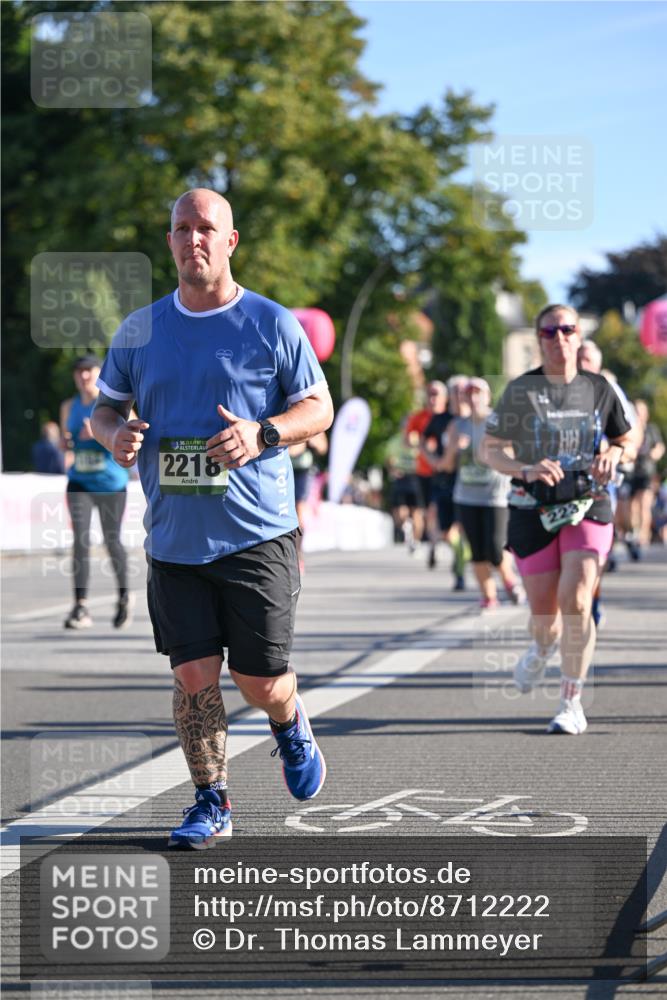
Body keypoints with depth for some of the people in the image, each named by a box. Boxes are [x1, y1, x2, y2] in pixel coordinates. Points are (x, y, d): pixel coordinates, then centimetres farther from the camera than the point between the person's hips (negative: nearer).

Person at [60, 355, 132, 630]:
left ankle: (124, 597, 29)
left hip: (111, 483, -2)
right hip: (80, 482, 3)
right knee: (80, 540, -12)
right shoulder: (69, 407, 9)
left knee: (112, 541, 5)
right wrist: (67, 442, -4)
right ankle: (81, 608, -16)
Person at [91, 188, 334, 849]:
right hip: (174, 539, 2)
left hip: (258, 534, -2)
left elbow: (320, 408, 3)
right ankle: (211, 805, 12)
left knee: (260, 681, -1)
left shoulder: (272, 324, -1)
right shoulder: (139, 331, 7)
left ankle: (291, 726, 34)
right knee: (193, 676, -2)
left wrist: (262, 433, -17)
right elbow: (106, 406, 17)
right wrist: (115, 434, -8)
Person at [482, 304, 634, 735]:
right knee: (545, 615, 4)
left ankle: (572, 703, -9)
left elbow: (624, 439, 18)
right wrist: (526, 469, -17)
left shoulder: (599, 388, 5)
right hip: (534, 510, 0)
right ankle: (543, 647, 43)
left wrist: (612, 456, -5)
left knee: (576, 600, -18)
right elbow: (490, 449, 1)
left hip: (588, 507, 0)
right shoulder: (521, 390, -1)